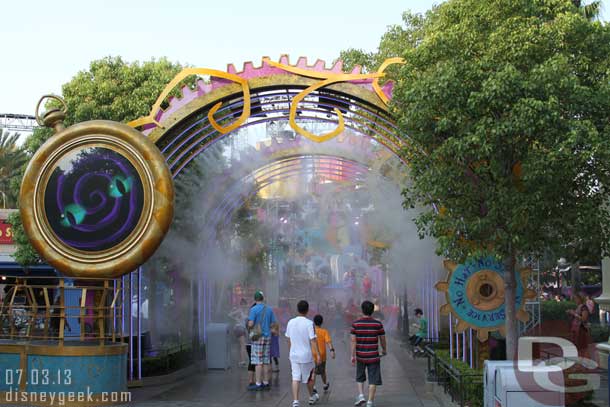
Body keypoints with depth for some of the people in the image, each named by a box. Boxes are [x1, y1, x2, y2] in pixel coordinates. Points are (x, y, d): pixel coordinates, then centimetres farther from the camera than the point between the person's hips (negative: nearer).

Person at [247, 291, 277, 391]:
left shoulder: (254, 309, -9)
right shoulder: (269, 309, 8)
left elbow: (250, 324, -16)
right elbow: (273, 324, 9)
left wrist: (250, 328, 6)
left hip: (258, 337, -5)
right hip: (267, 337, 6)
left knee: (258, 362, -4)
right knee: (266, 361, 9)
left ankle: (258, 384, -4)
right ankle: (266, 383, 12)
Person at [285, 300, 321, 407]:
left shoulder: (291, 322, 1)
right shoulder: (309, 323, -14)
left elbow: (289, 339, 11)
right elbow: (313, 340, -16)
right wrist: (318, 354, -12)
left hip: (294, 355, 3)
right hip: (306, 355, -3)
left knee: (295, 378, 1)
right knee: (309, 378, 16)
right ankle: (312, 397, 33)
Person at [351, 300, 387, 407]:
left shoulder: (355, 324, -4)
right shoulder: (378, 324, -6)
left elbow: (353, 341, -6)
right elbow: (382, 340, 2)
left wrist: (353, 355, -2)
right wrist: (384, 350, 20)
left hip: (360, 356, 2)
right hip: (373, 356, -1)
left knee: (360, 377, 21)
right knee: (373, 380, 5)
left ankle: (361, 395, 8)